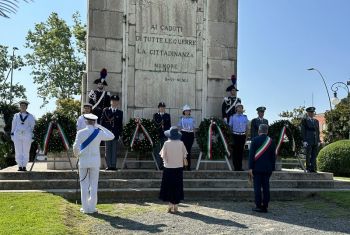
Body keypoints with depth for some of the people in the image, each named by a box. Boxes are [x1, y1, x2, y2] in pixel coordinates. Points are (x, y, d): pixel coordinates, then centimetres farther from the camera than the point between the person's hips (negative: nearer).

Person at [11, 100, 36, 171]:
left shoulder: (30, 116, 7)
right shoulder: (16, 116, 12)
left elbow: (32, 127, 5)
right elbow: (13, 126, 11)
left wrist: (32, 137, -2)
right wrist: (12, 135, 3)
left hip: (27, 136, -1)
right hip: (17, 136, 1)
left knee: (26, 152, -1)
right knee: (18, 151, -3)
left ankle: (24, 166, 3)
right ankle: (20, 166, 0)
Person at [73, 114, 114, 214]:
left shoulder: (81, 133, -7)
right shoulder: (99, 133, -3)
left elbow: (75, 147, -12)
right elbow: (111, 136, 12)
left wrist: (77, 154, 9)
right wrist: (100, 127, 12)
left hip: (83, 161, 0)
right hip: (95, 162, 1)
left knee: (84, 185, 7)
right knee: (93, 185, 8)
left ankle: (85, 208, 10)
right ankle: (92, 207, 10)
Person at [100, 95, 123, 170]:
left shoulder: (120, 112, 10)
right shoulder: (105, 110, 8)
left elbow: (120, 124, 9)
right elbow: (102, 121, 7)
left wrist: (120, 133, 2)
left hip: (115, 134, 1)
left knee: (114, 150, 1)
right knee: (108, 150, 2)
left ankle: (113, 165, 6)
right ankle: (108, 165, 7)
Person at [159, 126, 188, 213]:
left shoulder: (166, 143, -10)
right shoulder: (181, 143, -6)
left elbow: (163, 155, -8)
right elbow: (184, 155, -3)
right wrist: (184, 161, 15)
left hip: (169, 168, -2)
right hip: (178, 168, 2)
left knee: (169, 186, 9)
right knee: (177, 186, 10)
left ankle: (170, 205, 9)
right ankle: (175, 206, 15)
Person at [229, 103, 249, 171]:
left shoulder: (245, 117, 10)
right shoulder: (232, 117, 4)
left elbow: (247, 127, 13)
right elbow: (230, 126, 6)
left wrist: (246, 136, 8)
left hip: (242, 136, 2)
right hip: (235, 135, -2)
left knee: (241, 151, 4)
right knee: (235, 151, -2)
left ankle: (240, 167, 11)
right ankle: (236, 167, 4)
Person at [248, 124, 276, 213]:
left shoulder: (255, 140, -6)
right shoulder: (271, 141, 3)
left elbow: (251, 154, -9)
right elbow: (273, 156, 6)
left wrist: (250, 168, -7)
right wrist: (272, 168, 14)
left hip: (257, 168, -3)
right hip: (267, 168, 3)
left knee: (257, 187, 1)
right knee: (266, 187, 7)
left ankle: (259, 206, 1)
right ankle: (265, 206, 9)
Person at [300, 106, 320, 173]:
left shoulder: (316, 121, 16)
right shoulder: (304, 120, 1)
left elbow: (318, 131, 16)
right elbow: (303, 131, -4)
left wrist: (319, 141, 9)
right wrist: (304, 141, -11)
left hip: (315, 141, 5)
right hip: (308, 141, -5)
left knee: (314, 156, 3)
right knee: (308, 155, -3)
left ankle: (313, 168, 5)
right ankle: (309, 168, 3)